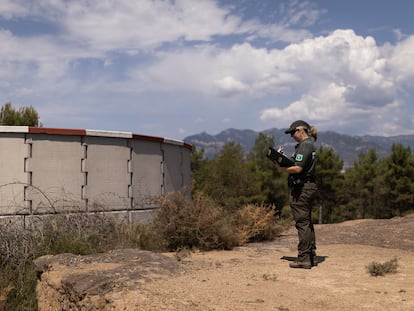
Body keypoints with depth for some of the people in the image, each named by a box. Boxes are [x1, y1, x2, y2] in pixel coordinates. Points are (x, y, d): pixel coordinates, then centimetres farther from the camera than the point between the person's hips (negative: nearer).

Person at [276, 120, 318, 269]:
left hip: (301, 188, -10)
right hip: (309, 186, 10)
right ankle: (312, 256, 21)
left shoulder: (304, 145, -14)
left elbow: (298, 168, -22)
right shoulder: (310, 144, 17)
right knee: (307, 222, 15)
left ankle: (303, 259, -2)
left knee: (302, 223, -6)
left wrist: (282, 168, -8)